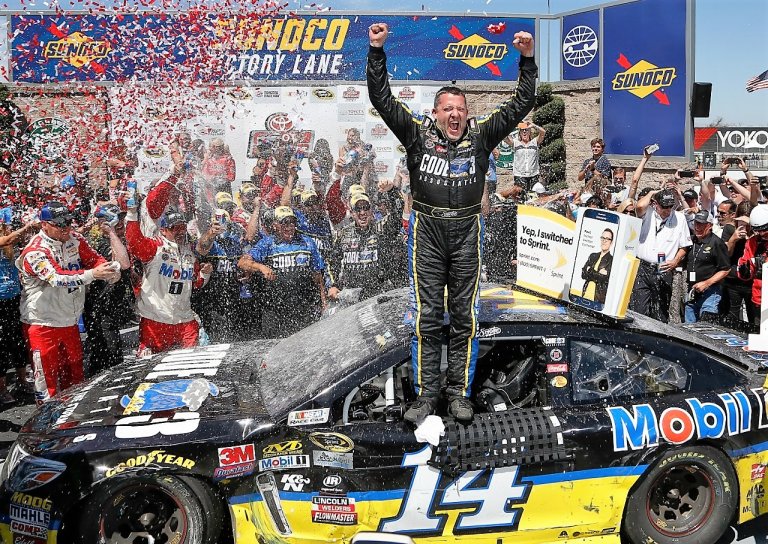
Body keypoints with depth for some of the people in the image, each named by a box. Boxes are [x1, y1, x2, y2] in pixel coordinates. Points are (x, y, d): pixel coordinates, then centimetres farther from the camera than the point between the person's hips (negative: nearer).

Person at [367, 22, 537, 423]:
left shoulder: (481, 135, 7)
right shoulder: (418, 134, 4)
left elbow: (520, 105, 8)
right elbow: (382, 98, 1)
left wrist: (527, 60, 1)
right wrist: (376, 51, -5)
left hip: (467, 233, 1)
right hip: (426, 232, -1)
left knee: (465, 317, 5)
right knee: (427, 316, 2)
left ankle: (459, 391, 14)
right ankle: (426, 393, 10)